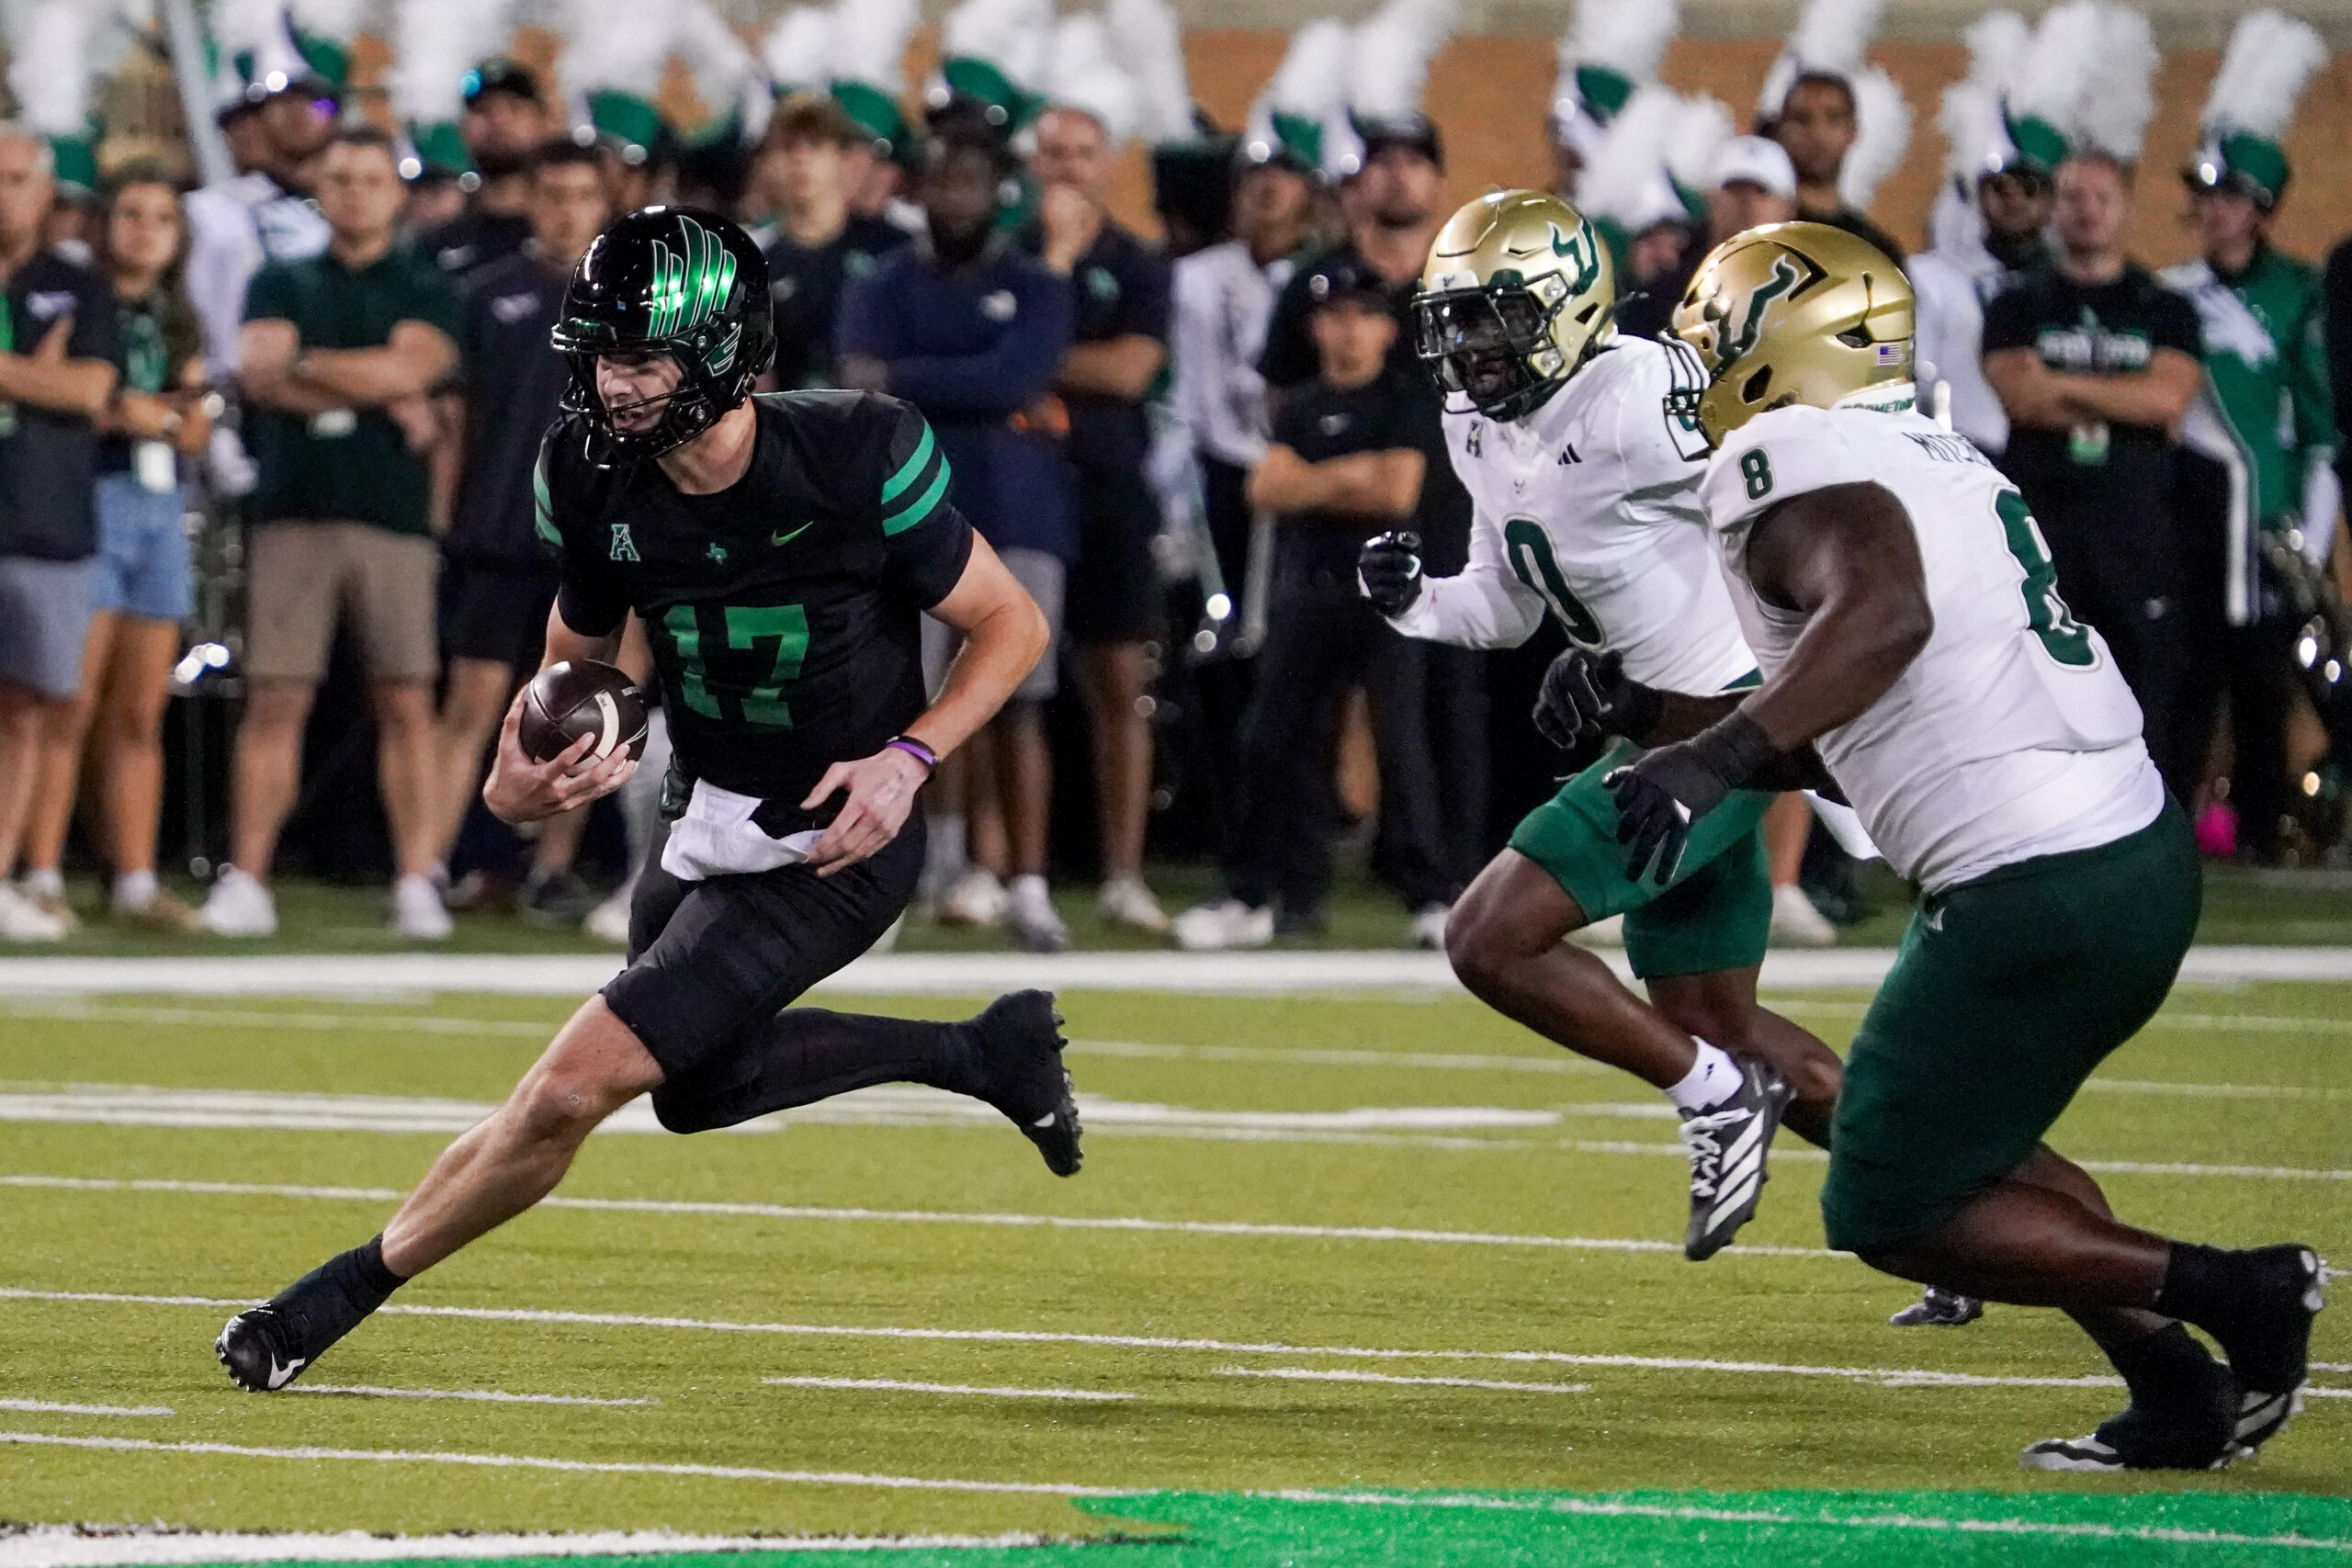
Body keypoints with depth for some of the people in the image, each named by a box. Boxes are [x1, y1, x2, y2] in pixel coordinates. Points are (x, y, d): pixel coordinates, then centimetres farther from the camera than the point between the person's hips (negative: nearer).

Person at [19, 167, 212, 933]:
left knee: (139, 716, 7)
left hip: (161, 504, 6)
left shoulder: (178, 322, 18)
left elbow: (196, 436, 17)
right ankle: (42, 874, -8)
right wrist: (117, 415, -15)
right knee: (71, 707, -10)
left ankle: (135, 879, 8)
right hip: (87, 496, -6)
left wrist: (163, 414, -2)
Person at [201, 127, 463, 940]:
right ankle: (245, 880, -4)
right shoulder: (282, 284, 15)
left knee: (406, 703, -3)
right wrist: (380, 397, -8)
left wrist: (304, 365, -2)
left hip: (392, 515, -1)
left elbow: (410, 367, -7)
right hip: (293, 510, 1)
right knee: (275, 699, -4)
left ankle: (416, 882, -2)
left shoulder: (425, 289, 11)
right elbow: (258, 372, -2)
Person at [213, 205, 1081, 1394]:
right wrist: (518, 776, -16)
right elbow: (575, 656, 5)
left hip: (832, 844, -7)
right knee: (692, 1090, 28)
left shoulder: (853, 459, -25)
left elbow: (1011, 626, -12)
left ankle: (341, 1294, 3)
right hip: (709, 819, 7)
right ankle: (980, 1053, 39)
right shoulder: (595, 476, -11)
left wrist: (908, 756, -25)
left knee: (574, 1088, -14)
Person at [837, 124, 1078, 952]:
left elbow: (1016, 377, -10)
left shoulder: (1034, 285, 7)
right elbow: (864, 390, -6)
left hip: (1016, 518, 0)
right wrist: (982, 401, -12)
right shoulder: (881, 288, 9)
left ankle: (1026, 883, 2)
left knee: (1016, 704, -2)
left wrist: (902, 381, -7)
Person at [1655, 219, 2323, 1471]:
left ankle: (2229, 1293, -2)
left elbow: (1886, 611, -31)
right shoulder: (1926, 454, 18)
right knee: (1971, 1135, 27)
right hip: (2145, 850, 9)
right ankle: (2181, 1399, 18)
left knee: (1889, 1213, 6)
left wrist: (1716, 756, -38)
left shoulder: (1789, 462, -10)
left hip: (2039, 898, -9)